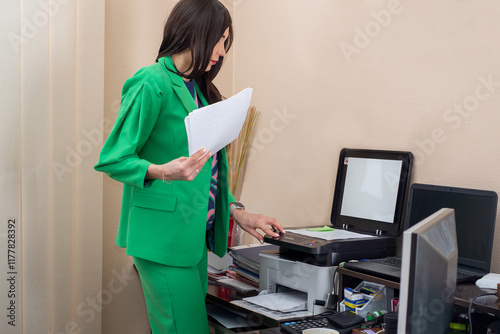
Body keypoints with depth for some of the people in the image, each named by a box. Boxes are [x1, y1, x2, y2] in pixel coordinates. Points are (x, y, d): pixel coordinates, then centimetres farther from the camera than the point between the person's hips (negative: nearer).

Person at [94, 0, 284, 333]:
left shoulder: (197, 88, 16)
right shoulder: (151, 83, -11)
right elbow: (113, 159, -14)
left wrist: (238, 213, 15)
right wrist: (162, 172, -31)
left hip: (195, 235, 9)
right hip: (164, 237, -8)